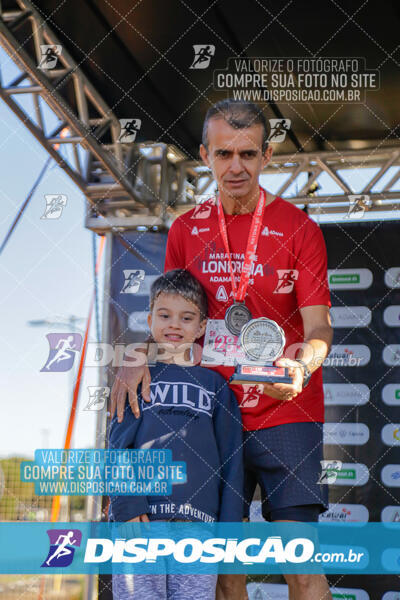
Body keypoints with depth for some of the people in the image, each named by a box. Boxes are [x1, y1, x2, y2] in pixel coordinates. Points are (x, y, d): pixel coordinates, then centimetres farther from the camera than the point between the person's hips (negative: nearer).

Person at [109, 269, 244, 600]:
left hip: (198, 522, 1)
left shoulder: (215, 383, 16)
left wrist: (229, 525, 3)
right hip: (142, 518, -1)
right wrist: (129, 509, -9)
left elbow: (231, 457, 12)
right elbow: (118, 445, 4)